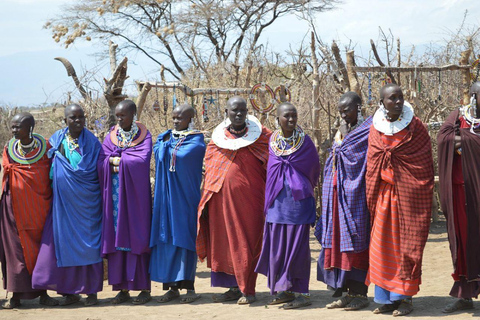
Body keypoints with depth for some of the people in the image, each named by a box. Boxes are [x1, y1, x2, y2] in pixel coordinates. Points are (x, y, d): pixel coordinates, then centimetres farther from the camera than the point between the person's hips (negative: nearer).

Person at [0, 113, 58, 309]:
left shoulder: (45, 146, -2)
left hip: (40, 205, -1)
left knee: (41, 247, 3)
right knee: (16, 247, -1)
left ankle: (42, 292, 10)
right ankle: (17, 295, 3)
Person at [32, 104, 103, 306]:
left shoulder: (91, 142, -2)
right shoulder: (57, 139, 9)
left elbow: (89, 169, -11)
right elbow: (51, 170, 16)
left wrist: (60, 159, -6)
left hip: (86, 200, -3)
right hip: (63, 200, 3)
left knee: (87, 242, -2)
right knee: (65, 241, 0)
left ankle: (91, 290, 5)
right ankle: (71, 291, 7)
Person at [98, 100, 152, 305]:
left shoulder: (143, 136, 0)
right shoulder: (111, 136, 9)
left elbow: (142, 161, -15)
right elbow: (101, 163, -3)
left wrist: (116, 159, -8)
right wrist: (125, 160, -14)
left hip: (134, 194, -3)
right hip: (115, 194, 3)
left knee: (136, 238, -3)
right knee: (117, 239, 2)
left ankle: (144, 289, 1)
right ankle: (123, 289, 6)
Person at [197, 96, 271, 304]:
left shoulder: (261, 137, 1)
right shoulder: (217, 139, 8)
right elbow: (209, 171, 12)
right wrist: (206, 201, 8)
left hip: (248, 200, -3)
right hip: (221, 200, 4)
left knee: (246, 245, -2)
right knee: (224, 244, 7)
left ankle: (248, 290, 6)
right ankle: (235, 287, 16)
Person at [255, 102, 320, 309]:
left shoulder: (305, 141, -2)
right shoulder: (273, 141, 8)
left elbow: (315, 168, 7)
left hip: (298, 198, -4)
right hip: (277, 200, 4)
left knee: (297, 245, -4)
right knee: (278, 244, 4)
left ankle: (302, 292, -1)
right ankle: (285, 290, 13)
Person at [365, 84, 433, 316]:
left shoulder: (415, 127, -3)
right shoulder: (376, 129, 5)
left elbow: (425, 164, -2)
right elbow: (371, 165, 11)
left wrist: (425, 197, -6)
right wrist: (373, 198, 7)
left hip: (409, 193, -3)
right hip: (384, 194, 3)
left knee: (406, 244, -1)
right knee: (382, 244, 2)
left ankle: (405, 297, 7)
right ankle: (387, 298, 11)